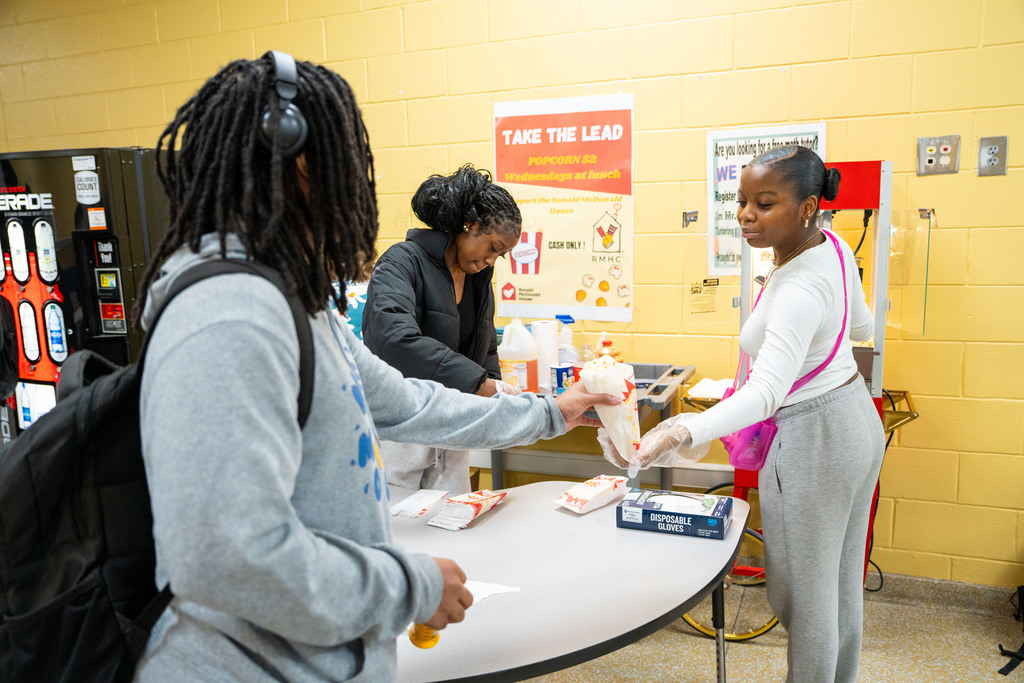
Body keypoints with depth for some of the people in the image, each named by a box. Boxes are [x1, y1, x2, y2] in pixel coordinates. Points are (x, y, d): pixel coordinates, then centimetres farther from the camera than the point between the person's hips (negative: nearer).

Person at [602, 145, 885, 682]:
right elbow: (861, 328, 14)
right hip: (857, 420, 10)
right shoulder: (833, 246, -3)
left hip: (814, 440, -10)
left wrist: (682, 433, -59)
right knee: (842, 581, 24)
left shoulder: (800, 292, -31)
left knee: (802, 594, 7)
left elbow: (765, 393, -44)